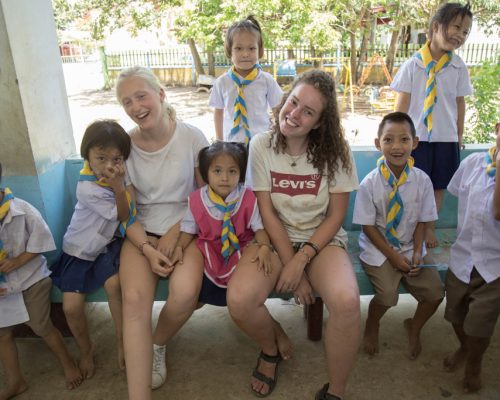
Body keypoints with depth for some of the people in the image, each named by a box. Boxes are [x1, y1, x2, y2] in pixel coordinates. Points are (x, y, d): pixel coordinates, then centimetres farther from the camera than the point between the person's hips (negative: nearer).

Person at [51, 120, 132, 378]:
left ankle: (122, 340, -3)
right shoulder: (88, 188, -24)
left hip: (107, 244, 2)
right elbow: (123, 216, -18)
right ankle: (86, 349, 23)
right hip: (80, 249, -2)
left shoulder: (119, 175, -9)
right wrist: (118, 185, -30)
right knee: (71, 307, -7)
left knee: (114, 283, -26)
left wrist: (120, 183, -17)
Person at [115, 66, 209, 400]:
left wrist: (175, 232, -10)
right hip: (141, 232, 1)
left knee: (184, 292, -28)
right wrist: (148, 249, -13)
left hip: (184, 228, -1)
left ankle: (157, 344, 7)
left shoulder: (192, 137, -6)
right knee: (135, 298, -26)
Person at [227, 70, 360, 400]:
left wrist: (301, 261, -18)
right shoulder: (262, 146, -6)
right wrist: (291, 267, -14)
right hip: (275, 238, 1)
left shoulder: (335, 151, -8)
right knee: (239, 300, -27)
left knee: (347, 302, -32)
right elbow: (267, 212, -7)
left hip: (322, 239, 0)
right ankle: (271, 350, 11)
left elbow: (336, 215, -6)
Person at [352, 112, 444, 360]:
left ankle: (414, 328, 25)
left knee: (435, 292, -9)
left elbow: (421, 221, 0)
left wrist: (417, 252, -12)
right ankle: (371, 327, 15)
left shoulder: (422, 180, -9)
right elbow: (368, 225, -11)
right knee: (387, 295, -22)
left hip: (410, 247, 4)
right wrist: (392, 255, -15)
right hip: (378, 248, -3)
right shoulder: (370, 183, -16)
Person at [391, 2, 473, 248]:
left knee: (438, 186, 11)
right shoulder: (413, 65, -5)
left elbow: (460, 102, 6)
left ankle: (429, 228, 29)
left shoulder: (459, 67, 0)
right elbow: (403, 102, -4)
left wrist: (459, 135, 8)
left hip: (447, 137, 3)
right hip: (416, 136, -2)